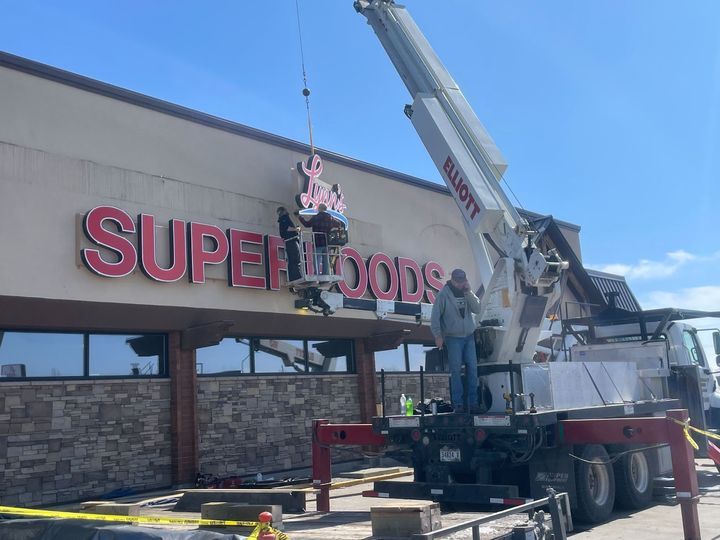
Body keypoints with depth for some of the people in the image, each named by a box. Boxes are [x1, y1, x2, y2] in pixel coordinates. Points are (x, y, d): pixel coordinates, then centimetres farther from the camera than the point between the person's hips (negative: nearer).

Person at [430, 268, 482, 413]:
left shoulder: (467, 293, 8)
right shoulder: (443, 295, -6)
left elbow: (477, 309, -4)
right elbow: (435, 317, -6)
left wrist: (468, 292, -11)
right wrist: (438, 335, -11)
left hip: (469, 336, 4)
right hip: (453, 338, -4)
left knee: (472, 368, 1)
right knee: (456, 370, -4)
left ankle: (473, 403, 9)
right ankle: (458, 404, 2)